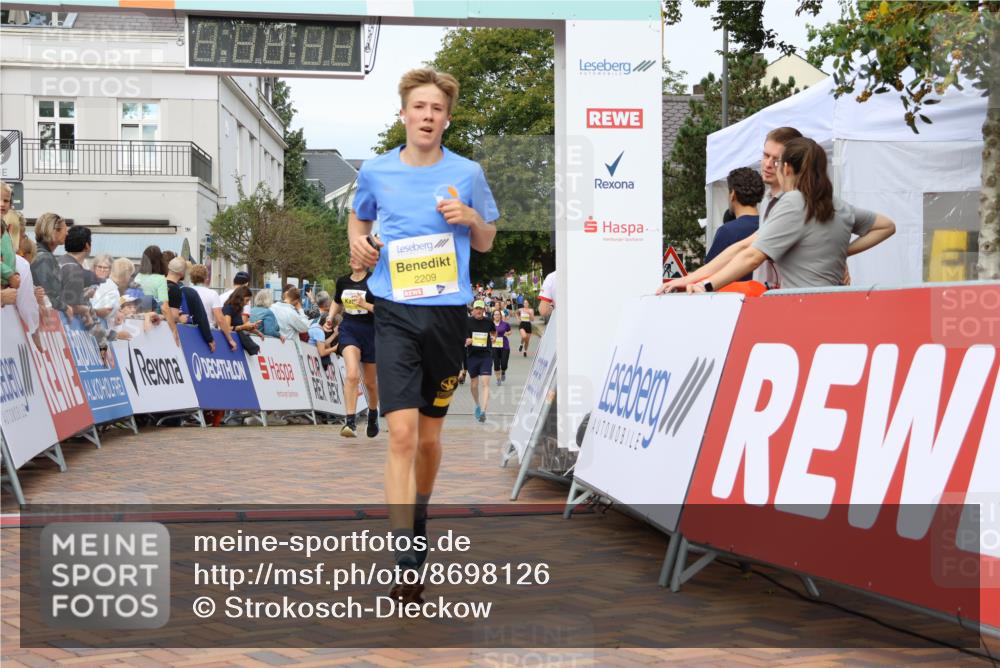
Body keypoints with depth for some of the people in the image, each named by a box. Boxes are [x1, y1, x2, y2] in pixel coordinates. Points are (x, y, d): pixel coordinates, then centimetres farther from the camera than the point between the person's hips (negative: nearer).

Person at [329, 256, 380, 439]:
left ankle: (373, 415, 40)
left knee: (370, 382, 12)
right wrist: (330, 317, 9)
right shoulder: (342, 281, 6)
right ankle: (351, 422, -23)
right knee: (352, 374, -22)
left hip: (370, 331, -1)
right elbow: (337, 303, 25)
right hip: (349, 330, 2)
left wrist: (365, 305, -22)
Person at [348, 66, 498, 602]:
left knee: (429, 434, 12)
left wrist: (472, 219, -7)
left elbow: (486, 243, 13)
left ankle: (418, 521, 39)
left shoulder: (467, 175, 3)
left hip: (448, 312, 1)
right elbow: (360, 216, 25)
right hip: (395, 313, -1)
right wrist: (357, 240, 3)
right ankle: (406, 563, -14)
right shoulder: (375, 171, 4)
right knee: (401, 434, -13)